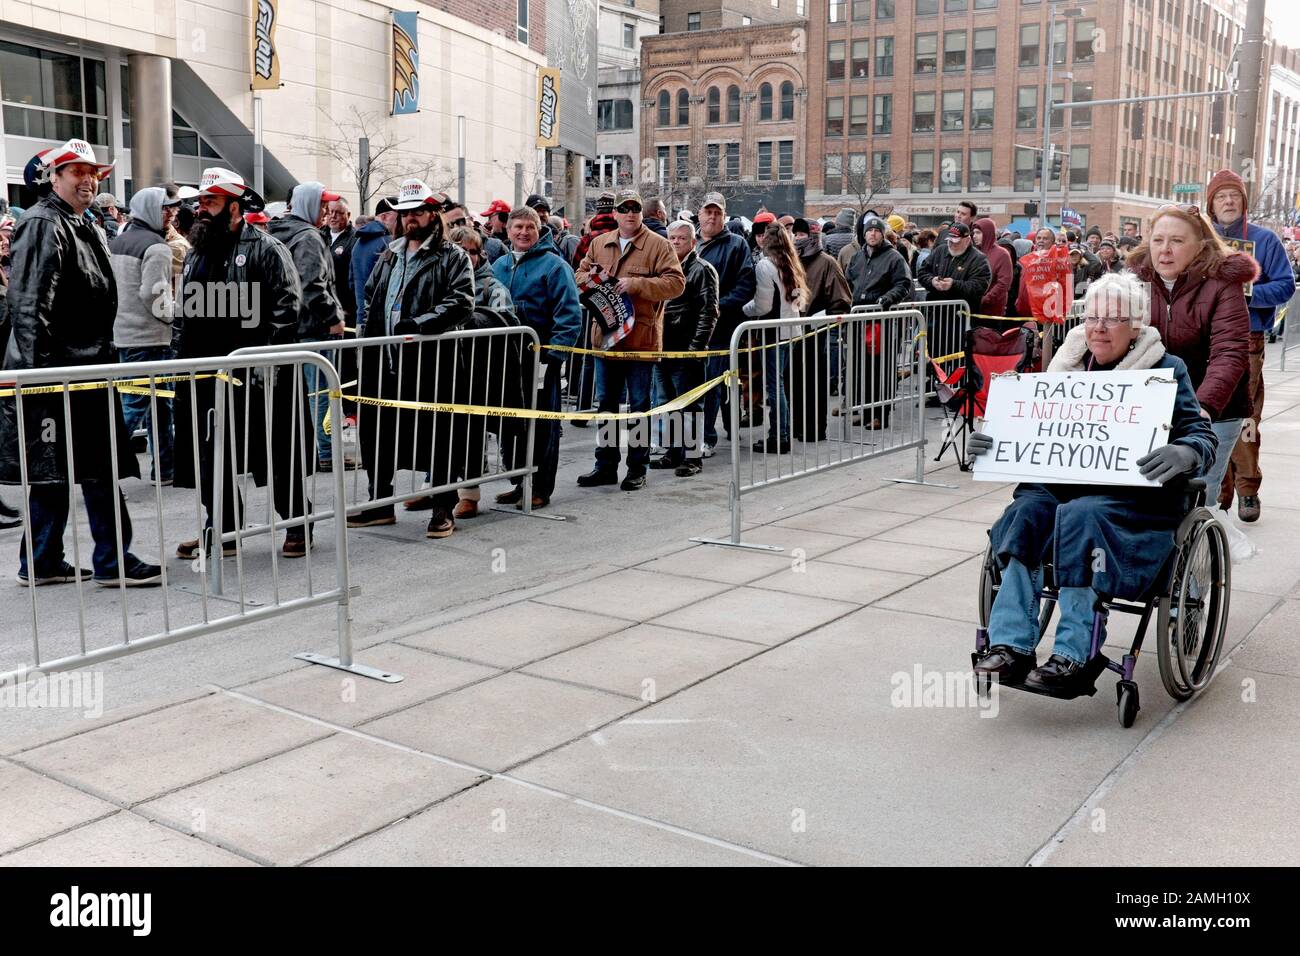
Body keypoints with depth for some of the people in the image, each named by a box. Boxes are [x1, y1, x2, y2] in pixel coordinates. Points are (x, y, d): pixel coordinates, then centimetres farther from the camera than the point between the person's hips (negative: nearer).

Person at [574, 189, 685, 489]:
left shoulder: (658, 245, -5)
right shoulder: (600, 244, 12)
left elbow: (676, 283, -13)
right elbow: (581, 273, 21)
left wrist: (635, 284, -21)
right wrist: (591, 278, -4)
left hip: (641, 337, -5)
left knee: (639, 405, 3)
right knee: (606, 403, 12)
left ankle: (637, 468, 13)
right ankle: (606, 465, 22)